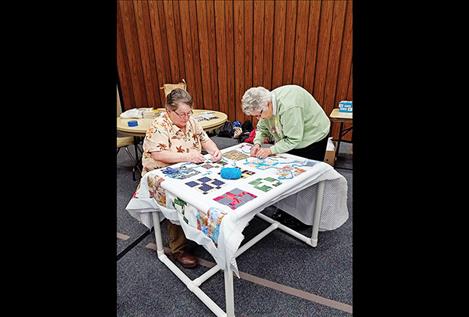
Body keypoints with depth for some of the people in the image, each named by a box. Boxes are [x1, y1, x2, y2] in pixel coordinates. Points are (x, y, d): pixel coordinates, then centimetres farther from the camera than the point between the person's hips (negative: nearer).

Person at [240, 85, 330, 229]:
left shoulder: (288, 107, -37)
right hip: (290, 139, 8)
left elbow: (293, 139, -31)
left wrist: (271, 150, -29)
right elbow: (262, 128, 2)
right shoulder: (265, 105, -11)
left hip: (311, 138, -8)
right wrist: (257, 143, -15)